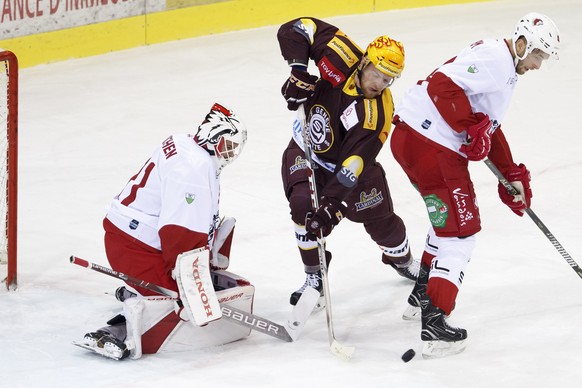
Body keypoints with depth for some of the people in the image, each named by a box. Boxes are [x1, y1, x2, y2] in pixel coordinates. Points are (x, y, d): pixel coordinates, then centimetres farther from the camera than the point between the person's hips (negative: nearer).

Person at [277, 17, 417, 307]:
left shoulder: (378, 114, -32)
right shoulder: (343, 55, -28)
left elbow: (353, 165, -36)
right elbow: (295, 29, -23)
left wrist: (333, 203, -44)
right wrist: (299, 71, -34)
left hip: (344, 160, -1)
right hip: (306, 151, 1)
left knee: (379, 217, 7)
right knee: (303, 205, -23)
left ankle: (401, 259, 43)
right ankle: (314, 275, -2)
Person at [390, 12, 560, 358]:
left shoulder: (506, 70, 21)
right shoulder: (496, 58, -13)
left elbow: (491, 128, 28)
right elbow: (444, 85, -25)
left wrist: (513, 175, 26)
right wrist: (472, 128, -21)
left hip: (415, 137, 11)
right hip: (430, 144, -11)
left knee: (452, 216, 28)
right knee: (460, 229, -7)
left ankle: (423, 293, 39)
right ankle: (433, 323, -11)